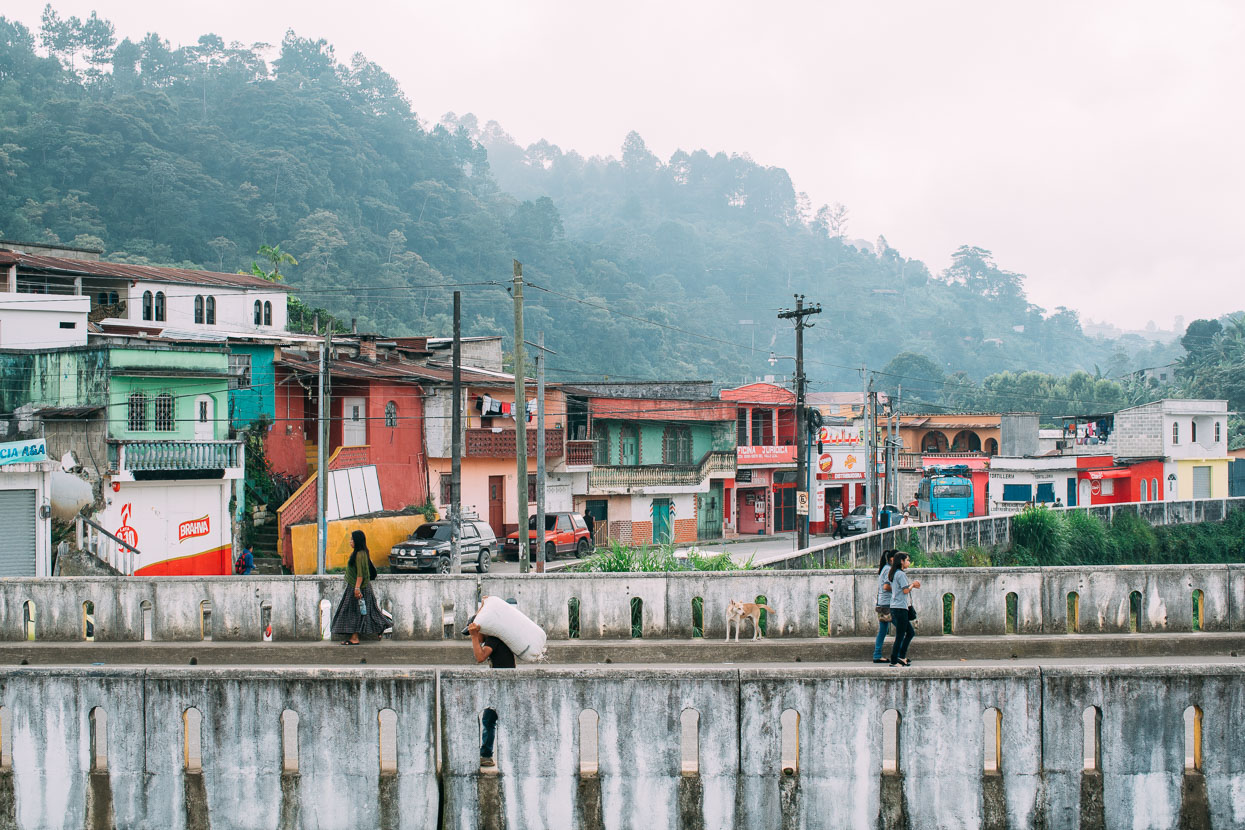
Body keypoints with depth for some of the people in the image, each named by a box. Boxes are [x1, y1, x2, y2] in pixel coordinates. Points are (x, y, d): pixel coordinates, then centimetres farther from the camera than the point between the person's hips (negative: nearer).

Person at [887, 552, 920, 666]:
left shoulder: (892, 574, 16)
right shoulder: (901, 574, -13)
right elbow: (906, 590, -18)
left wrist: (912, 584, 14)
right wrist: (912, 584, 2)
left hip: (894, 607, 10)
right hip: (900, 608, -10)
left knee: (911, 632, 16)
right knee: (900, 636, -5)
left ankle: (901, 656, 16)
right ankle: (894, 661, -2)